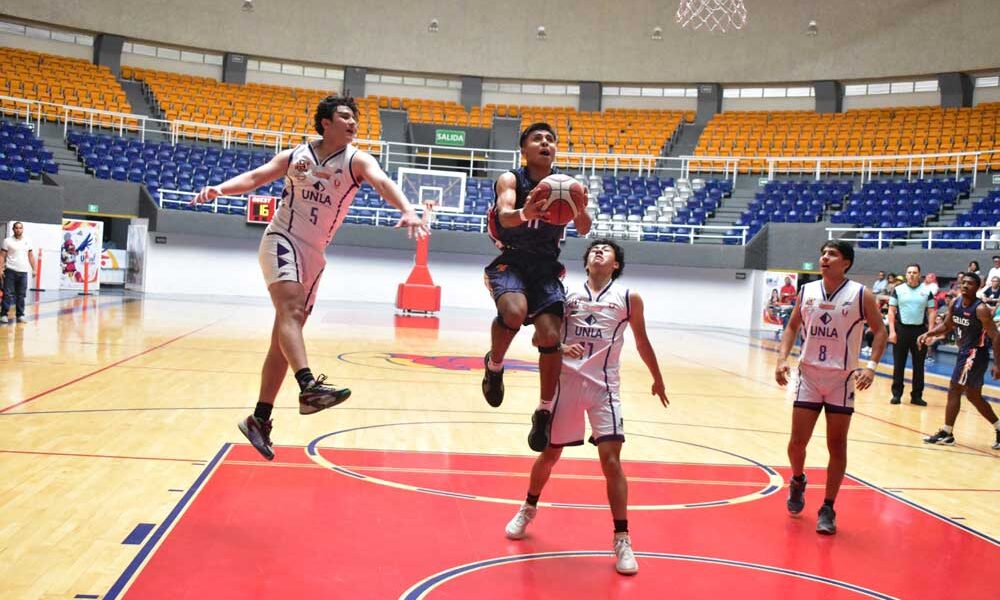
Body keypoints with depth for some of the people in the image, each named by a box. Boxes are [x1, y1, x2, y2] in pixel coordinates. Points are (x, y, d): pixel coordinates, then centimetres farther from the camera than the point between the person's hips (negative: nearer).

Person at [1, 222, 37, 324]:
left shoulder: (27, 241, 10)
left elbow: (31, 256, 16)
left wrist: (34, 269, 10)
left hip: (23, 271, 3)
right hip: (10, 271, -3)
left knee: (21, 295, 7)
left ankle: (20, 315, 14)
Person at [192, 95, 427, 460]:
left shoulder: (356, 160, -2)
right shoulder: (295, 156, 4)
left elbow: (382, 182, -21)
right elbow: (255, 177, 3)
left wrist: (408, 210, -41)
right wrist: (220, 189, -17)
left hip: (313, 254, 2)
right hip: (281, 240, -2)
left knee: (284, 339, 5)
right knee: (291, 310, -28)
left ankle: (259, 419, 12)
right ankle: (309, 387, -44)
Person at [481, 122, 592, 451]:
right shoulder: (510, 179, -6)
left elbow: (584, 230, -8)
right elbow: (505, 215, -25)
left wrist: (581, 209, -32)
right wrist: (524, 213, -49)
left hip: (546, 267, 3)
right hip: (510, 262, -3)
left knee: (551, 337, -11)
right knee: (514, 312, -33)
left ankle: (544, 412, 7)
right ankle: (494, 365, -3)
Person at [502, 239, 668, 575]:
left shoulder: (629, 298, 3)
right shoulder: (567, 294, 5)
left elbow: (642, 342, 15)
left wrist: (657, 380, 23)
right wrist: (559, 346, -17)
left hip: (604, 385, -1)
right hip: (567, 380, 1)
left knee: (611, 459, -10)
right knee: (550, 453, 14)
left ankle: (622, 540, 0)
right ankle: (529, 508, 39)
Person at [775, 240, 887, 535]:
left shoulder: (861, 295, -7)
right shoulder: (807, 291, 3)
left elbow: (880, 330, -1)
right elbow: (793, 326, 13)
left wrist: (871, 365, -15)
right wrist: (782, 358, -1)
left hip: (842, 380, -2)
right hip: (808, 376, 2)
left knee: (837, 445, 3)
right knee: (797, 441, 1)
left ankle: (827, 509, 14)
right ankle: (797, 482, 32)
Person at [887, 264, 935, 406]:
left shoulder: (926, 291, 5)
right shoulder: (898, 290, 2)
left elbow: (931, 312, 5)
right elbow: (891, 311, 1)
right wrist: (892, 331, -7)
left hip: (920, 330, 1)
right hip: (901, 329, -1)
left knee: (919, 365, 6)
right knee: (899, 364, 3)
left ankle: (916, 395, 15)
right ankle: (897, 394, 12)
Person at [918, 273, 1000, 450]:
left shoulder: (981, 309, -19)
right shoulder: (955, 303, 3)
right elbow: (946, 325, 17)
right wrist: (928, 334, 0)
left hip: (975, 353, -8)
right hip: (964, 352, 8)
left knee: (954, 390, -7)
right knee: (974, 396, 16)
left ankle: (946, 434, 0)